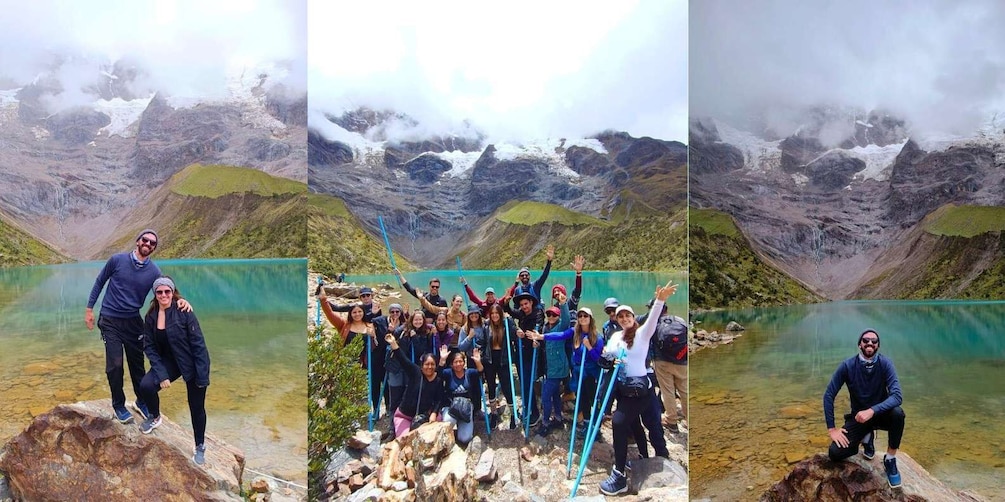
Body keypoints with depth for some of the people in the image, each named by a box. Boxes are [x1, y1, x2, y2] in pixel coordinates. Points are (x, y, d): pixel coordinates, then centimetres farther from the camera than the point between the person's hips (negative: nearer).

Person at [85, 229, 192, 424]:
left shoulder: (154, 272, -3)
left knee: (137, 364, 8)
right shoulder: (117, 260, -6)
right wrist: (89, 308, 5)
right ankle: (118, 405, 14)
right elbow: (99, 282, 6)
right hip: (110, 321, -2)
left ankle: (141, 402, 27)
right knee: (115, 365, -4)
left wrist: (180, 302, -22)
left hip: (133, 321, 2)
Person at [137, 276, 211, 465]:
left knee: (196, 407, 6)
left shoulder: (184, 312, -19)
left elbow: (198, 344, -18)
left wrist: (202, 376, -19)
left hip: (191, 364, -3)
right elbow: (150, 347, -4)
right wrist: (161, 374, -15)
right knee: (146, 385, -21)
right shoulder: (151, 317, -5)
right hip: (169, 362, 4)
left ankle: (200, 447, 27)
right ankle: (154, 417, 12)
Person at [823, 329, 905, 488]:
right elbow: (829, 395, -11)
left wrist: (872, 411, -42)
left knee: (897, 413, -36)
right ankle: (867, 437, 15)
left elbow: (897, 396, -27)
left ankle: (890, 460, -11)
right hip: (858, 417, 1)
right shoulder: (847, 365, -16)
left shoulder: (885, 363, -17)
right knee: (835, 453, -19)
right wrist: (831, 428, -15)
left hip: (880, 414, 0)